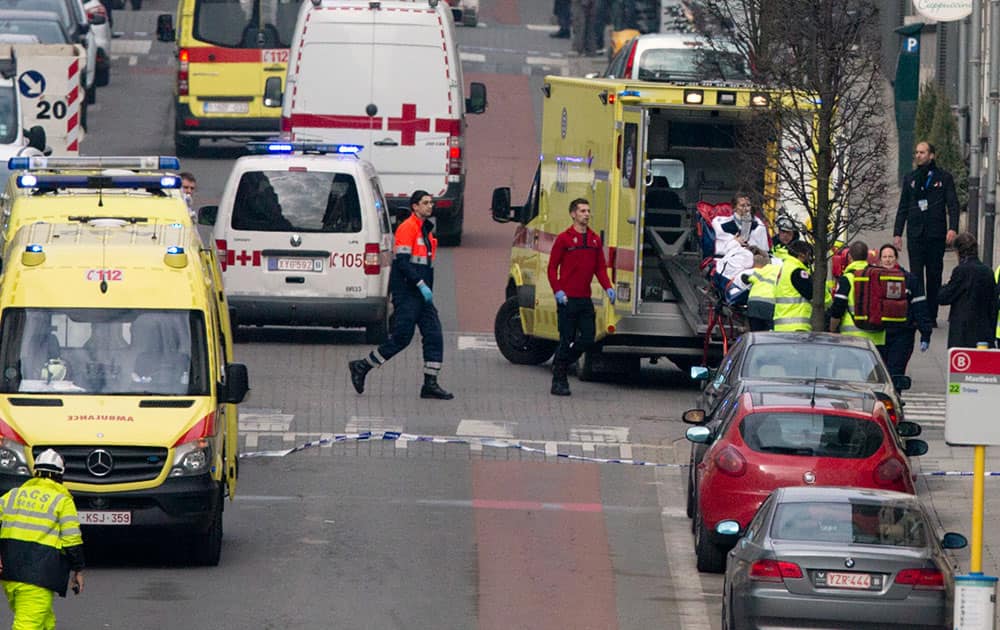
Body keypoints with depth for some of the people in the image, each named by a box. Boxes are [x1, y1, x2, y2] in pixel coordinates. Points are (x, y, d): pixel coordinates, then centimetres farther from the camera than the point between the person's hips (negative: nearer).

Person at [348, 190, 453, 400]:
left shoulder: (425, 230, 17)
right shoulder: (407, 228, -12)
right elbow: (403, 262, -19)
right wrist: (421, 285, -22)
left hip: (421, 295, 9)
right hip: (406, 293, -9)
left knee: (433, 335, 0)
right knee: (401, 337, -7)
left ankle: (430, 384, -1)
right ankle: (362, 367, 6)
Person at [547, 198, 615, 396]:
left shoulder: (595, 240, 11)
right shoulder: (564, 239, -4)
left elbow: (600, 268, 14)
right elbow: (552, 267, -4)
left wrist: (607, 287, -2)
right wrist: (557, 290, -16)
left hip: (585, 299, 5)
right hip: (567, 299, -5)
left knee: (588, 340, 3)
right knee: (566, 340, -2)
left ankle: (562, 364, 25)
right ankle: (558, 381, 7)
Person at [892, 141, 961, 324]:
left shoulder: (943, 177, 5)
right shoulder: (910, 179, 13)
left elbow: (953, 204, 1)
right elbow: (903, 208, 16)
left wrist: (953, 228, -13)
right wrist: (897, 233, 8)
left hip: (936, 234, -2)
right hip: (915, 234, 2)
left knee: (934, 275, 2)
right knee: (916, 275, -5)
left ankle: (931, 316, 8)